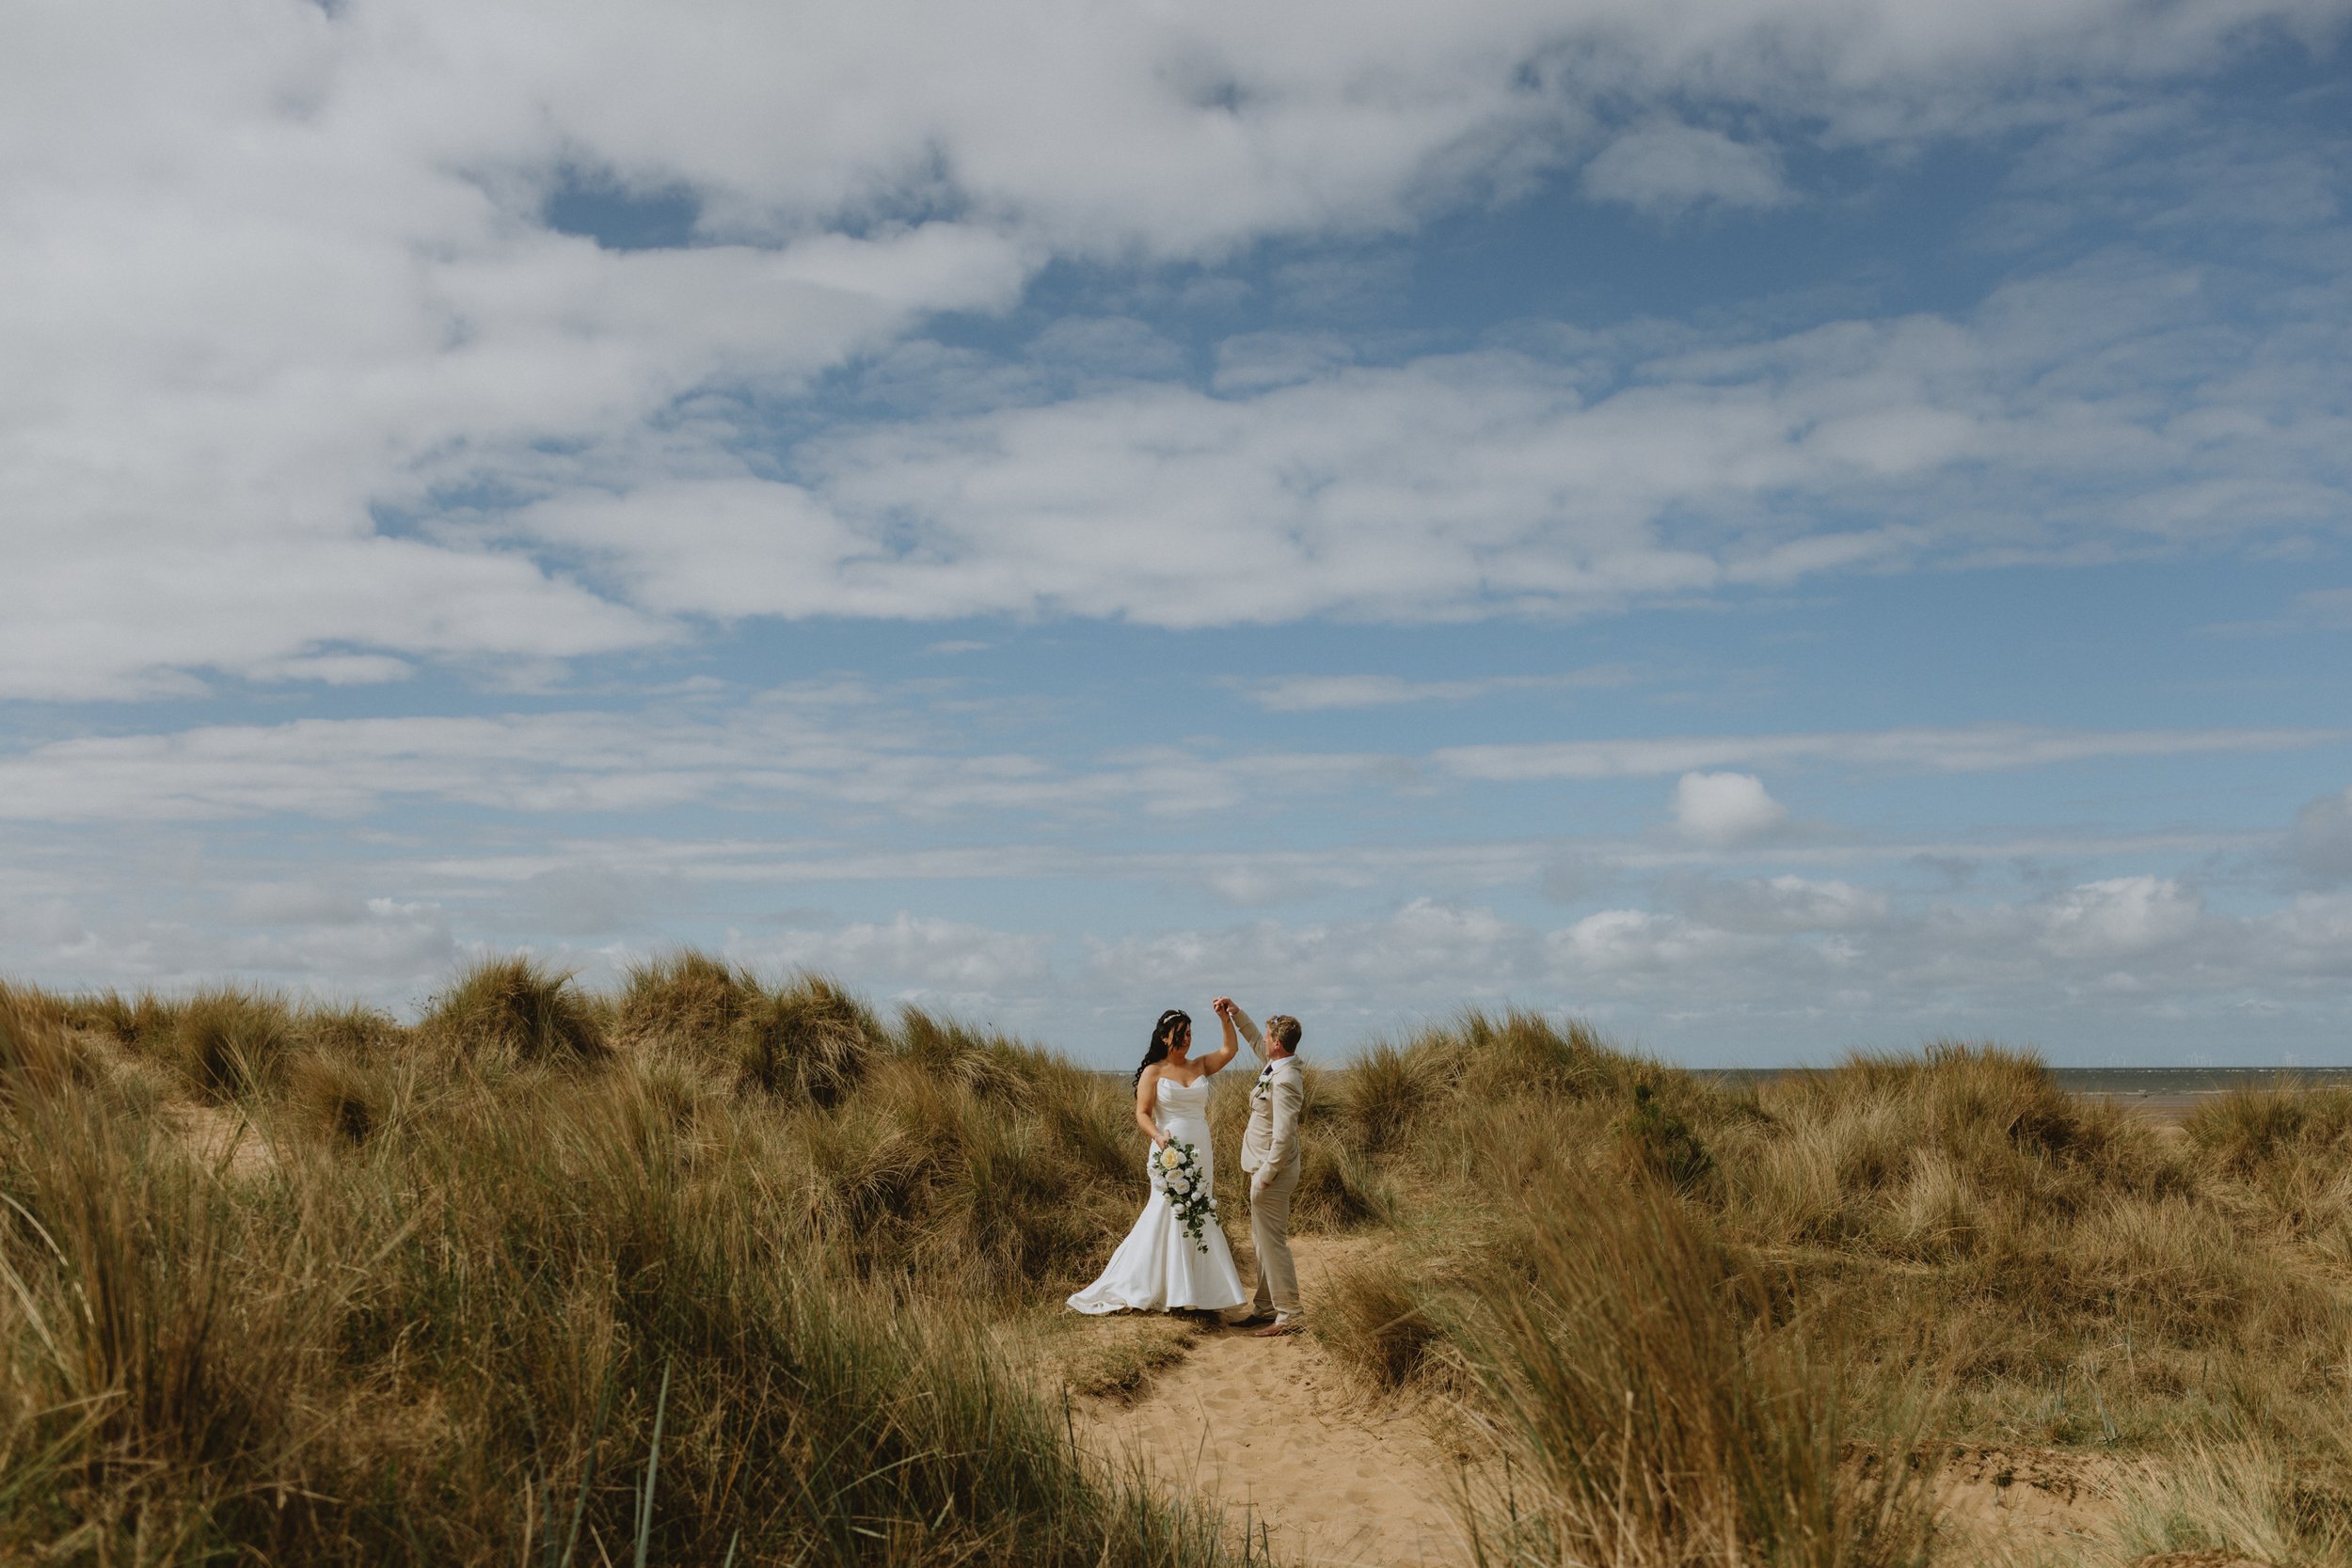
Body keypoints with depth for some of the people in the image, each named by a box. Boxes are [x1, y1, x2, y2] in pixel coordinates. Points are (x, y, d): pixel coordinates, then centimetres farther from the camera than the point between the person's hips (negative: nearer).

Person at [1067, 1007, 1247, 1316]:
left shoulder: (1200, 1067, 10)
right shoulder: (1153, 1072, -3)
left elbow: (1229, 1051, 0)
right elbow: (1142, 1114, -8)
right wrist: (1158, 1136, -26)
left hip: (1201, 1154, 5)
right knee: (1169, 1217, -3)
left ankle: (1192, 1290, 15)